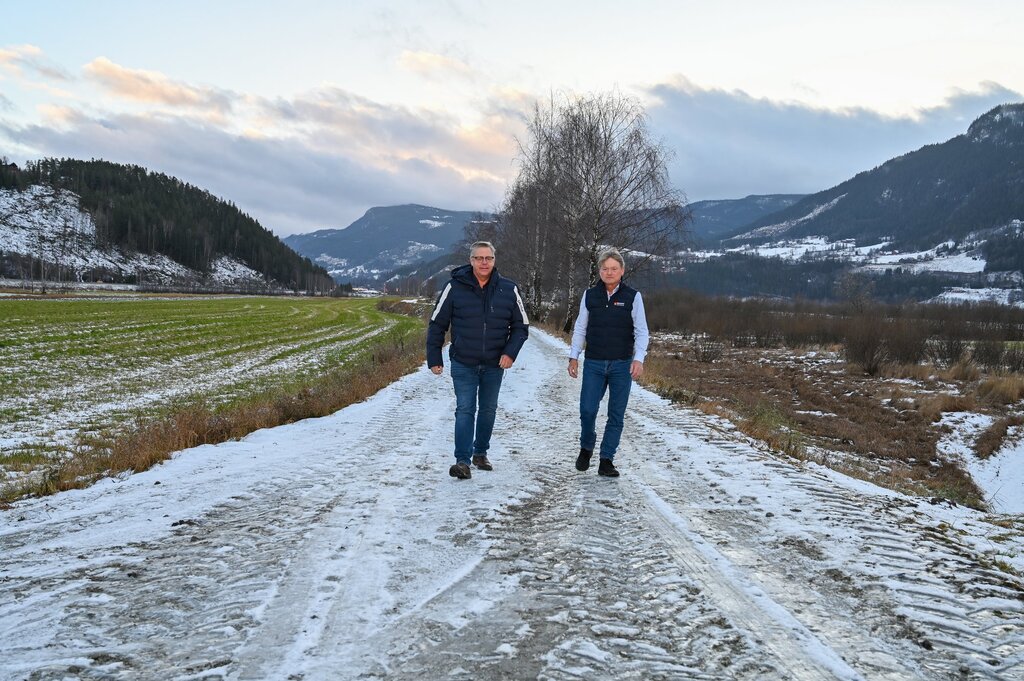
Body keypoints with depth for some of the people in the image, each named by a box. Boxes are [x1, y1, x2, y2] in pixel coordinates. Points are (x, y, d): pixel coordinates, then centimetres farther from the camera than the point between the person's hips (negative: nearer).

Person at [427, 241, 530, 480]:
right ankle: (463, 460, -5)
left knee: (488, 410, 15)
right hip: (463, 364, -2)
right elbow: (437, 324, -1)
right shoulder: (455, 287, -9)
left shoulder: (509, 289, -4)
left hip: (495, 365, 3)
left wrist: (510, 353, -10)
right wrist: (434, 358, -2)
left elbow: (521, 326, 4)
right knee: (465, 411, -7)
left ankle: (480, 453, 31)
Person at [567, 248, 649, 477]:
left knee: (616, 415, 3)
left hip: (622, 365, -1)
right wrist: (574, 356, 6)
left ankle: (606, 461, 13)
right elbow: (580, 328, 11)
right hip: (593, 364, 1)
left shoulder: (633, 297, -1)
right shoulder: (590, 295, 4)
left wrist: (638, 359, -14)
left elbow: (641, 331, -2)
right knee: (587, 410, -5)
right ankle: (586, 448, 23)